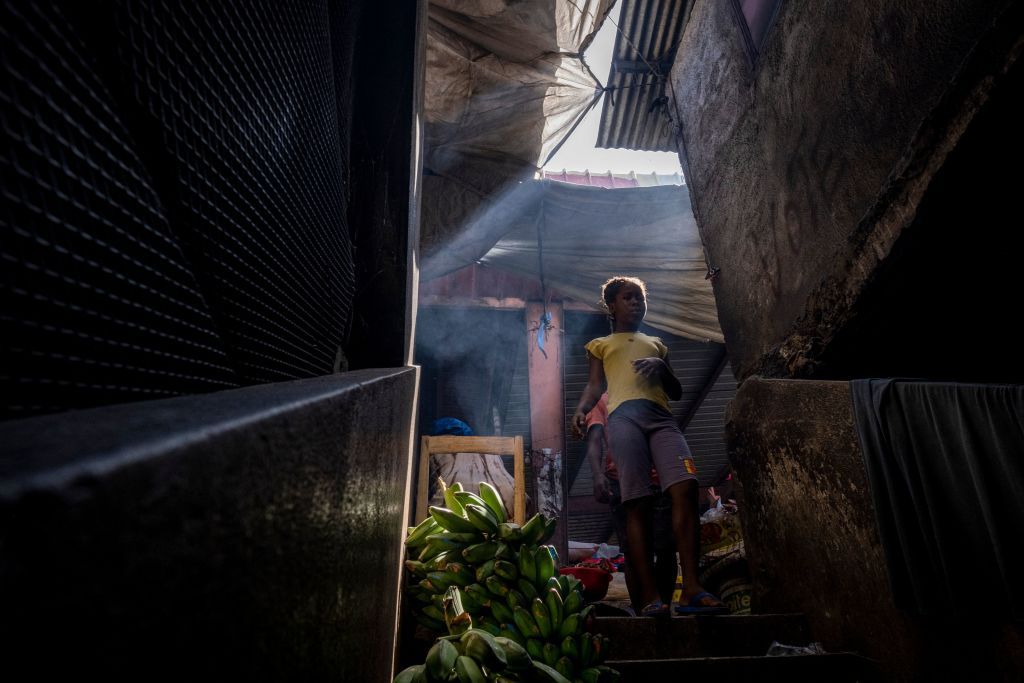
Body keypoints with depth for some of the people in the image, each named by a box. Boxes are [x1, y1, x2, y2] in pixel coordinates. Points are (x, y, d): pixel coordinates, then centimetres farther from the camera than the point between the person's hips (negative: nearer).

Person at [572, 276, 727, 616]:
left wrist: (661, 368, 5)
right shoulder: (601, 344, 27)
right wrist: (580, 409, -9)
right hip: (624, 415, -3)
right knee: (637, 502, -14)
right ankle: (649, 594, -15)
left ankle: (690, 588, -20)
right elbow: (594, 386, 13)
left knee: (686, 488, -20)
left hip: (661, 416, 3)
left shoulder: (656, 344, 34)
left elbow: (677, 392, 27)